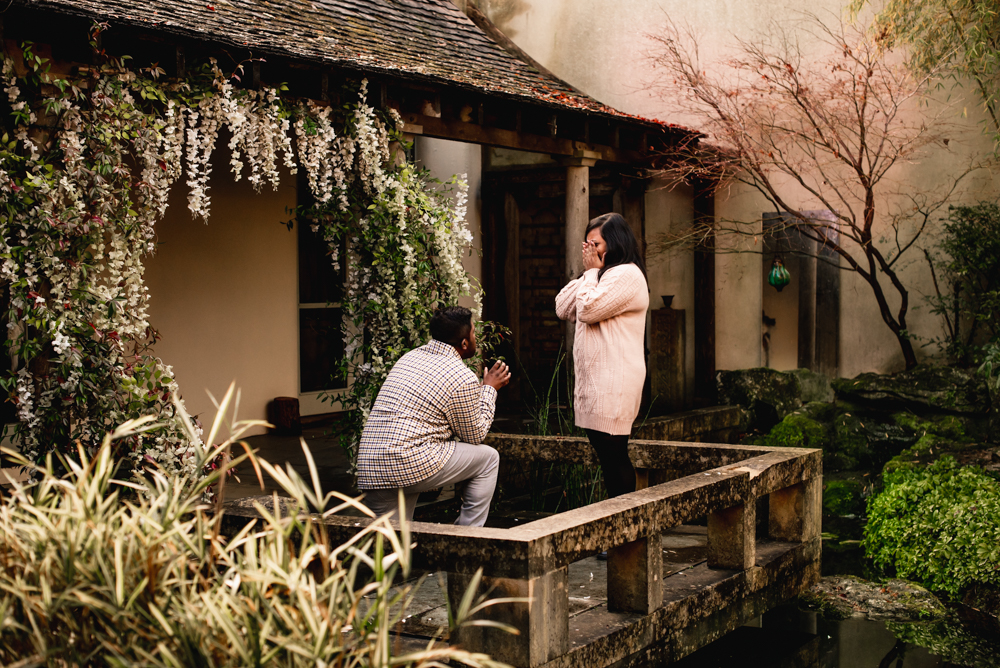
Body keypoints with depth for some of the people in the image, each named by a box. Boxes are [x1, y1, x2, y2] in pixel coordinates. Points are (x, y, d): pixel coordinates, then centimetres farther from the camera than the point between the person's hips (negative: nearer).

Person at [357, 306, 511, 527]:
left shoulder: (409, 357, 18)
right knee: (488, 458, 14)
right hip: (412, 464, -7)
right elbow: (474, 435, 9)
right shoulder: (463, 378, -5)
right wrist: (489, 388, 19)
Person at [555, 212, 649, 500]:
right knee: (608, 457, 11)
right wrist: (587, 273, 10)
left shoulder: (627, 275, -9)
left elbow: (587, 309, -18)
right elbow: (562, 308, 16)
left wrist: (592, 271, -4)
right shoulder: (602, 275, 22)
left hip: (613, 384, -10)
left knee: (614, 457, -7)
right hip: (594, 381, 10)